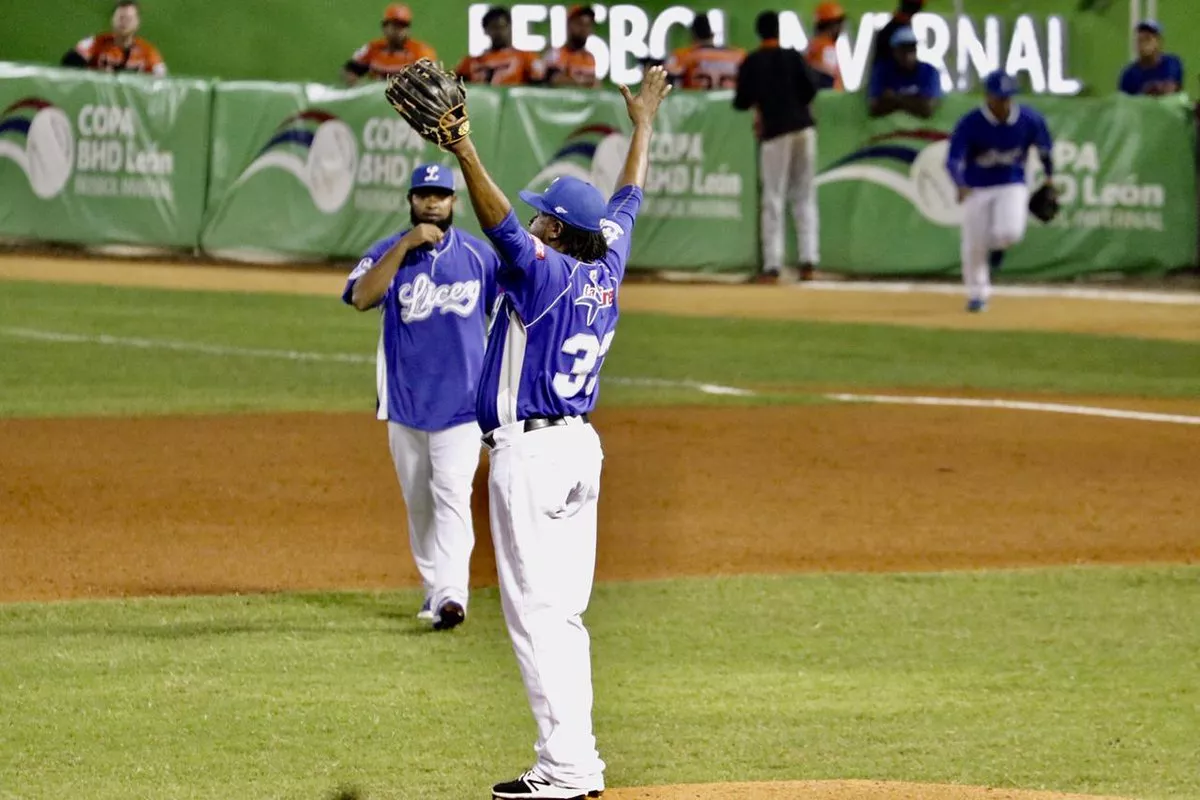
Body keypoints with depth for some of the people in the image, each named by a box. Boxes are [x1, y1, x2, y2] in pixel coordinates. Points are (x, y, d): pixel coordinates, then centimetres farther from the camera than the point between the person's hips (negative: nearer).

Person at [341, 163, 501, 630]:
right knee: (418, 501, 9)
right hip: (404, 400, 2)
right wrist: (405, 246, -22)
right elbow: (361, 297, -17)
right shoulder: (388, 253, 2)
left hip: (462, 400, -2)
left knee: (451, 494, -14)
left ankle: (451, 595, -24)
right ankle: (434, 589, 21)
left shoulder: (480, 256, 3)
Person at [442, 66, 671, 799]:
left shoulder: (545, 273, -13)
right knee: (566, 609, 12)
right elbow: (627, 203, 22)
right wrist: (643, 124, 35)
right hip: (581, 444, 9)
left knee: (536, 608, -8)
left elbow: (498, 219, -28)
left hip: (531, 449, -9)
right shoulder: (605, 272, 8)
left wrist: (463, 148, -34)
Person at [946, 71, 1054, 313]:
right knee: (974, 245, -1)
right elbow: (953, 160, -28)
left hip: (1012, 186, 0)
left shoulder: (1029, 120, -13)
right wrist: (961, 186, -46)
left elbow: (1044, 146, 7)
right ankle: (977, 294, 24)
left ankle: (996, 246, 16)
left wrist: (1049, 177, 18)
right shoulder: (970, 124, -21)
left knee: (1009, 232, -24)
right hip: (977, 188, 0)